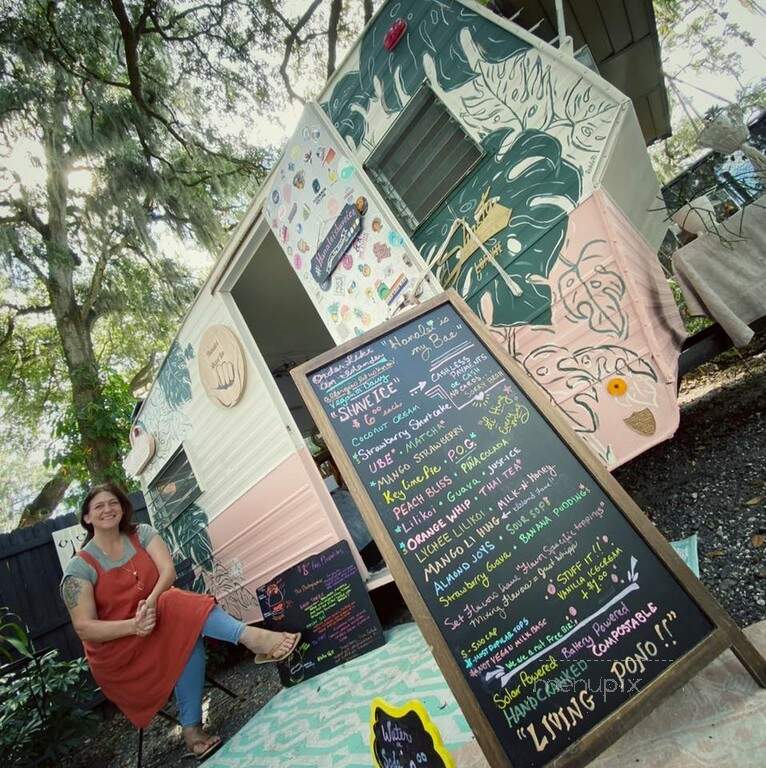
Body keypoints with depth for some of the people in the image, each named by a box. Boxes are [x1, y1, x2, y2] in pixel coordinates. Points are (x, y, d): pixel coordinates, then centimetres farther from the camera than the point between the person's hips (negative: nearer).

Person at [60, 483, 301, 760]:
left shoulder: (141, 534, 0)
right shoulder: (80, 567, -9)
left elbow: (169, 570, -13)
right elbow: (84, 628, -14)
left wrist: (150, 601, -33)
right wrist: (133, 625, -30)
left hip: (158, 620, 4)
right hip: (115, 650, -4)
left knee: (189, 630, -30)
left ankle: (192, 728, -23)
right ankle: (251, 637, -44)